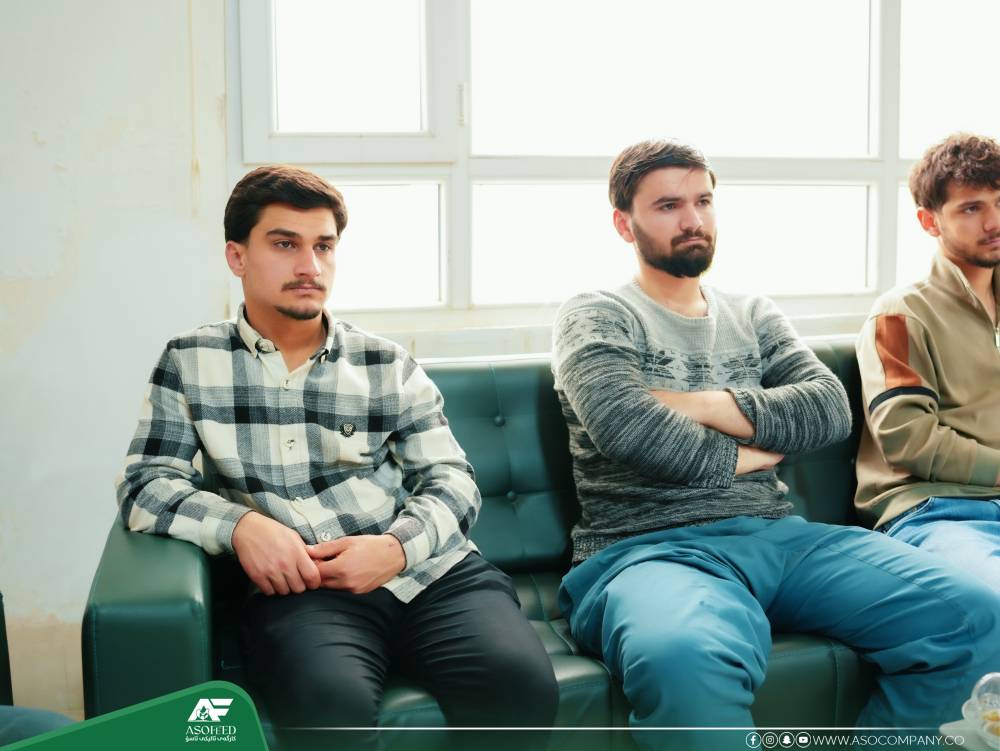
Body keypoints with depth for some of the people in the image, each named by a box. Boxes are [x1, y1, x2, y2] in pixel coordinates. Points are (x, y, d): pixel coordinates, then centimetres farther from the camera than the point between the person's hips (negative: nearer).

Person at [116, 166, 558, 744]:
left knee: (522, 679, -27)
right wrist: (240, 524, -13)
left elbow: (453, 479, 10)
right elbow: (144, 484, 6)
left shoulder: (389, 366, 14)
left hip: (432, 570, 2)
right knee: (331, 705, -36)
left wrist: (397, 545, -12)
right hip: (299, 588, -2)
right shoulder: (189, 364, 12)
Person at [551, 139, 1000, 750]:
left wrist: (702, 405, -5)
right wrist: (738, 456, 0)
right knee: (686, 662, -41)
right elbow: (620, 422, -13)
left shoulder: (754, 317, 22)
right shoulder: (595, 318, 7)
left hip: (778, 535, 5)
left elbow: (831, 408, 5)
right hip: (652, 548, -5)